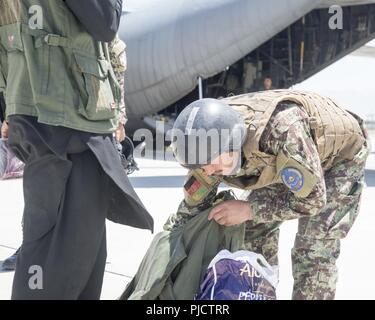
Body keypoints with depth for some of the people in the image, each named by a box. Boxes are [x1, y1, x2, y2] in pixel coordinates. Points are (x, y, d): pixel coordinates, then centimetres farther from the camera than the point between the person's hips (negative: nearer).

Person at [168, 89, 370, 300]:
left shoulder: (282, 129, -45)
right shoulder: (209, 144, -24)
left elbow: (312, 199, -33)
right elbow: (193, 203, -6)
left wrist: (248, 210, -31)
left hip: (340, 155, -6)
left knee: (313, 251, -15)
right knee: (254, 234, 0)